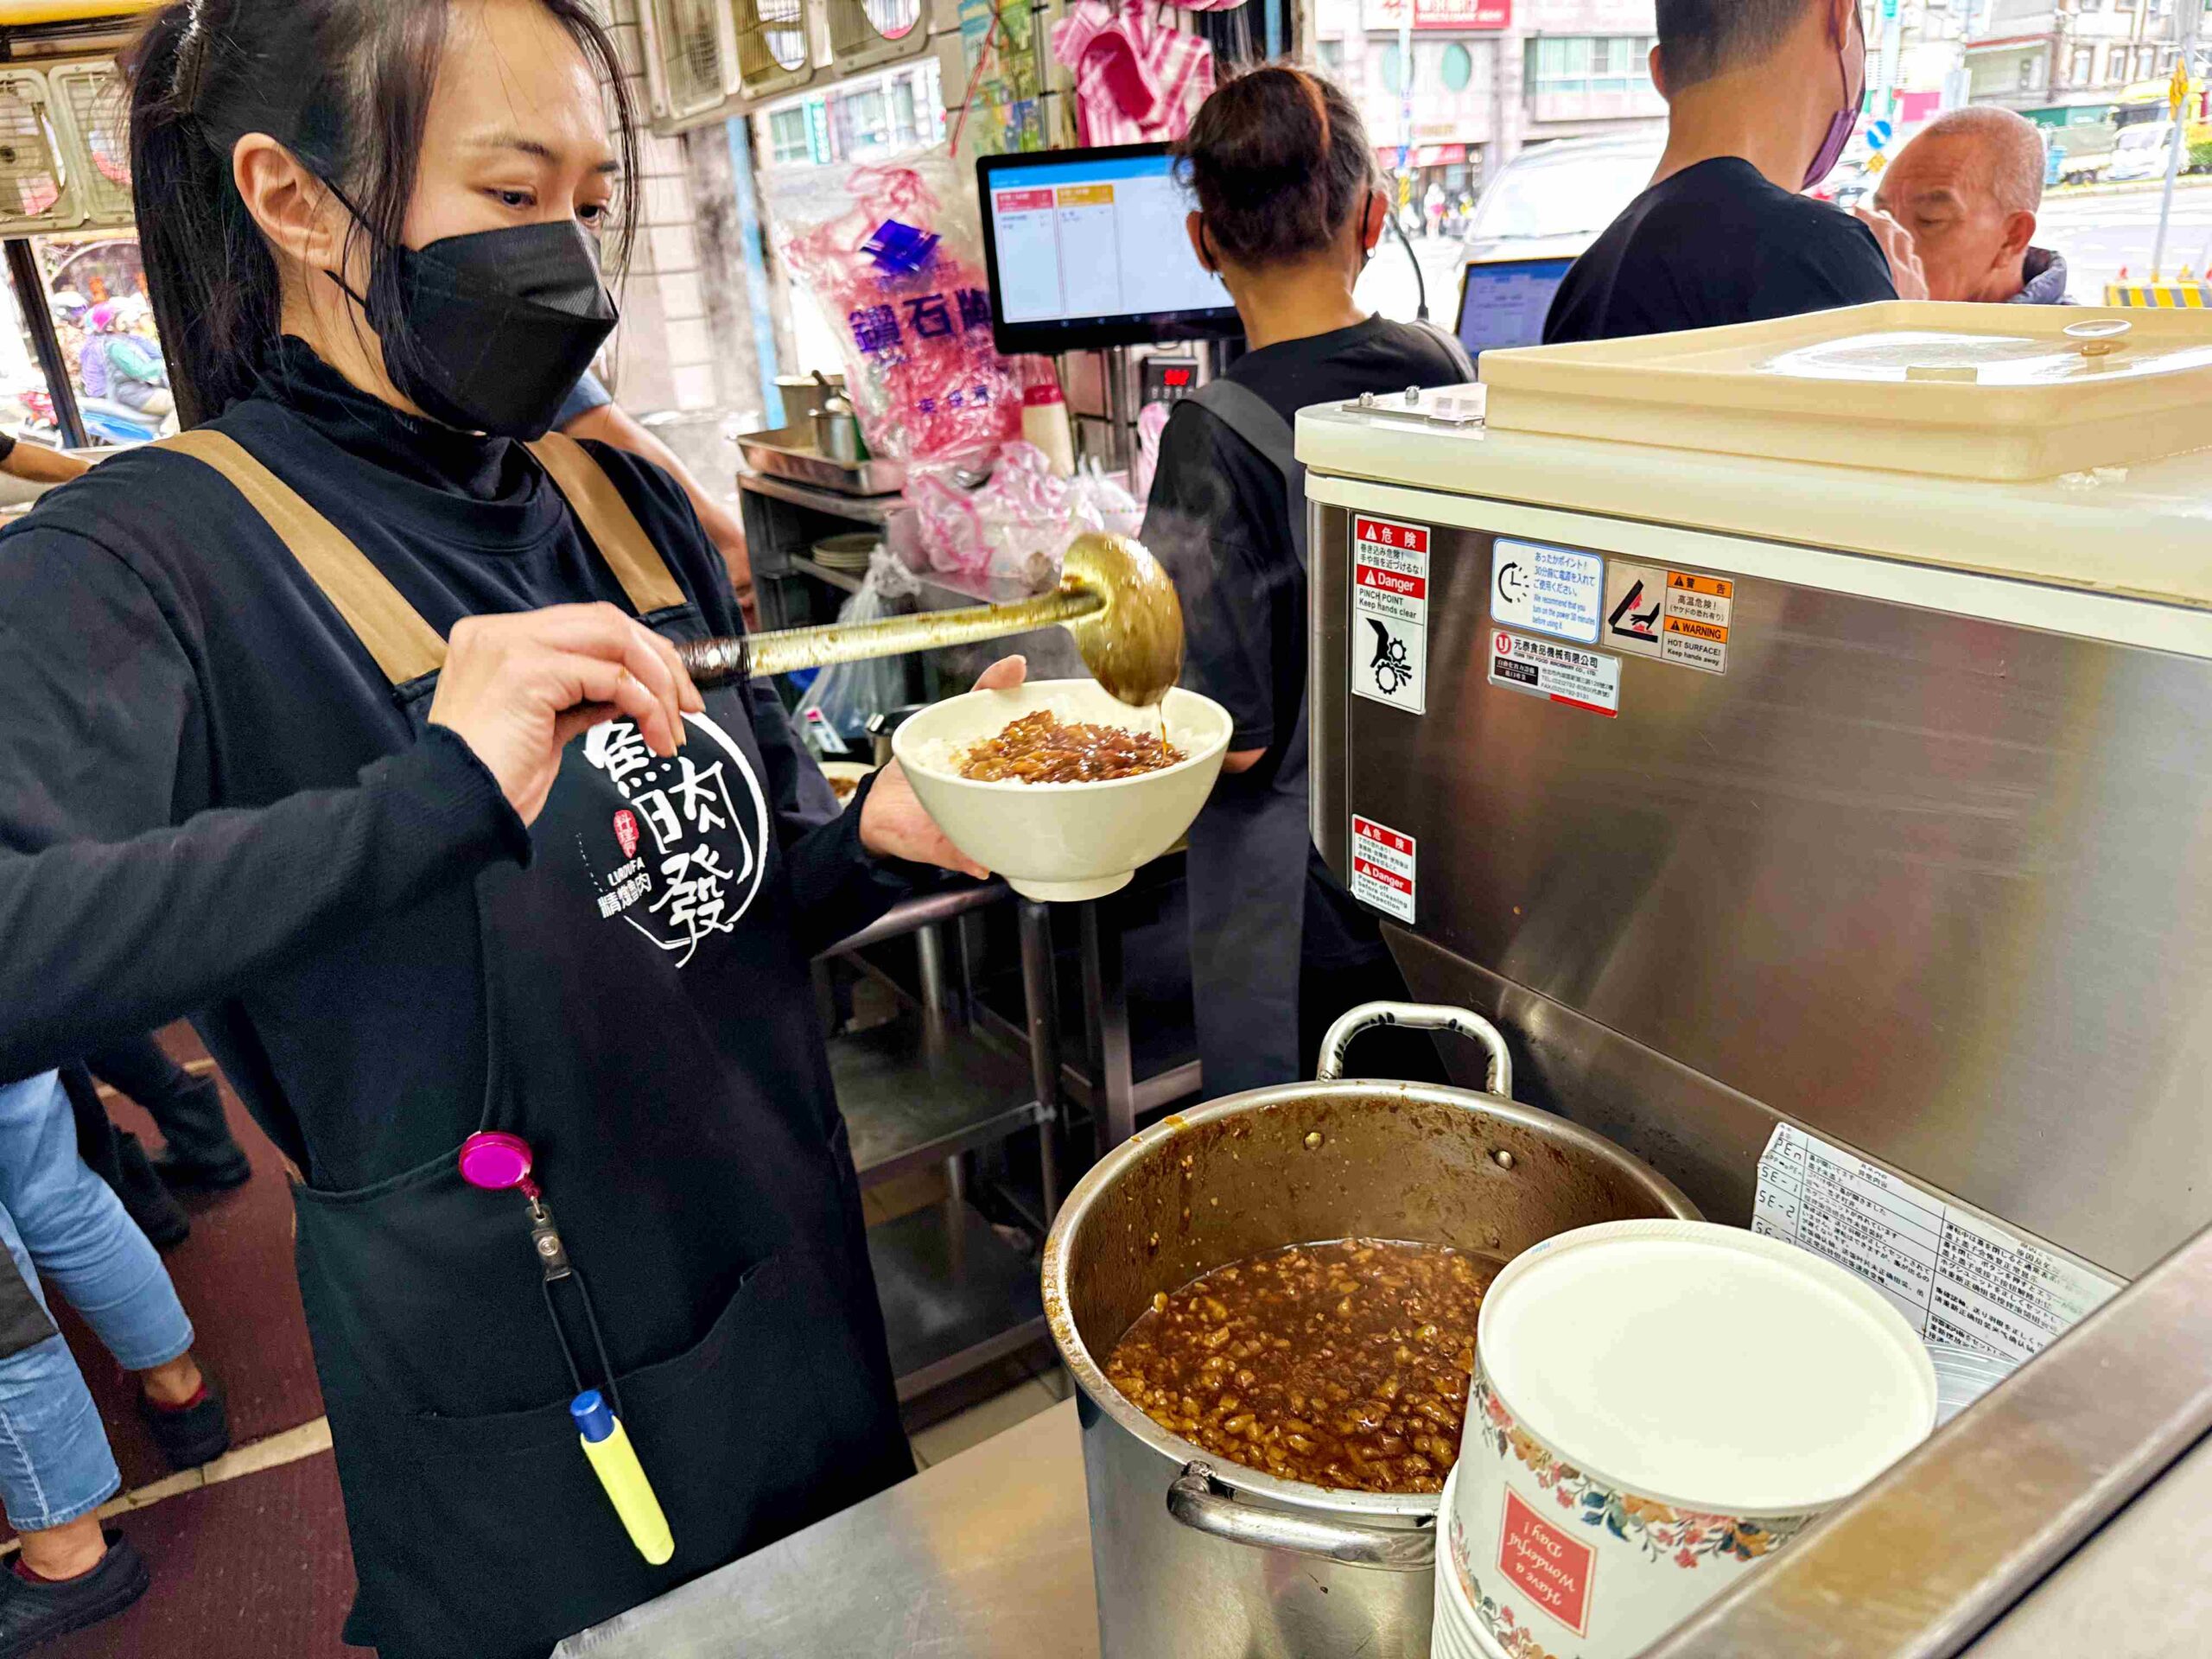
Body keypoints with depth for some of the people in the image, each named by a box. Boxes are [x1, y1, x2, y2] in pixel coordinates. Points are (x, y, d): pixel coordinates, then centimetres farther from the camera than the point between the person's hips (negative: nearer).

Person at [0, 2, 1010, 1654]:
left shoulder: (630, 503, 1)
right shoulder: (145, 560, -16)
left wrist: (882, 833, -11)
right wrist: (432, 798, -39)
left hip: (800, 1296, 6)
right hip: (525, 1431, -5)